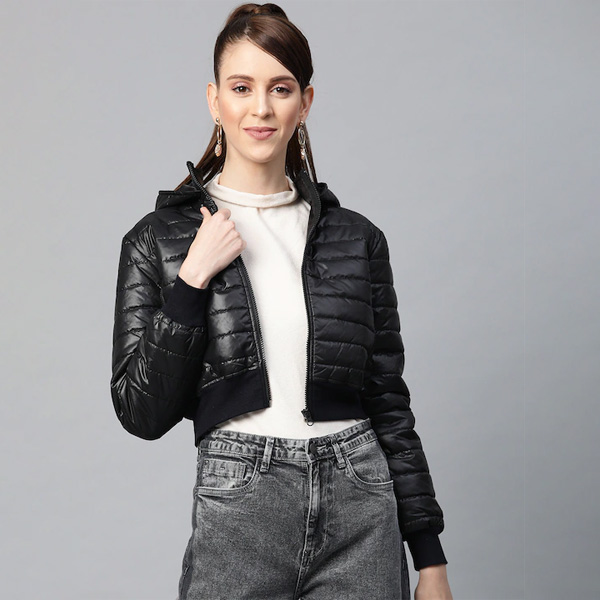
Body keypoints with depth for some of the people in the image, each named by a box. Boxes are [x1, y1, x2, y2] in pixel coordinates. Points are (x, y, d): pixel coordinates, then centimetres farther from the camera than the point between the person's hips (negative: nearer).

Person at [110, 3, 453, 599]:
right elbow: (144, 413, -4)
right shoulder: (158, 238, 0)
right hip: (238, 513, -1)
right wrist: (194, 278, -13)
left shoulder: (356, 238, 5)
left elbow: (389, 405, 7)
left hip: (361, 512, 2)